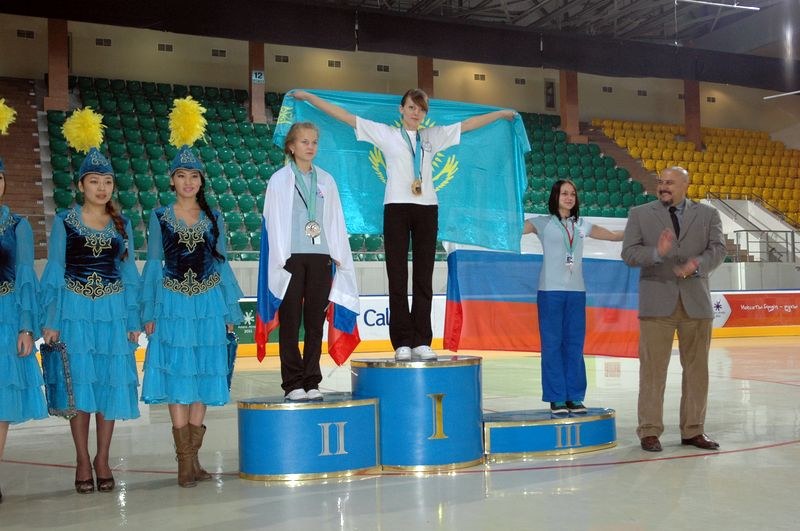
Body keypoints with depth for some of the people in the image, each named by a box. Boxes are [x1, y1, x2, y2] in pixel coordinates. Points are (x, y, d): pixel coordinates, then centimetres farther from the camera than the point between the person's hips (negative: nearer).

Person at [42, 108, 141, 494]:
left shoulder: (122, 225, 9)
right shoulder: (64, 222, 2)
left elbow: (129, 275, 10)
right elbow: (54, 273, 1)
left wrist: (133, 321, 5)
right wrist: (51, 321, -6)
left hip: (113, 312, 2)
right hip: (75, 312, -2)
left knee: (112, 384, 3)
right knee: (80, 384, 0)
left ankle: (102, 459, 14)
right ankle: (83, 461, 10)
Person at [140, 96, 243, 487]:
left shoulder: (213, 218, 9)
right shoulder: (160, 218, 4)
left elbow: (223, 265, 10)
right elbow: (153, 267, 3)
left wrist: (229, 310, 7)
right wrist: (149, 313, -3)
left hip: (208, 305, 2)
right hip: (173, 305, -2)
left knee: (204, 378, 3)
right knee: (177, 378, -4)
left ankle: (192, 456, 11)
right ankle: (185, 460, 0)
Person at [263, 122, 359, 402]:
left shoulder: (326, 180, 13)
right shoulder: (279, 180, 3)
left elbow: (336, 220, 13)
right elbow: (273, 221, 0)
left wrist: (339, 255, 7)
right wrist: (279, 259, -7)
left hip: (320, 257, 3)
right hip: (291, 257, -3)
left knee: (315, 322, 5)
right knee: (291, 322, -1)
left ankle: (312, 382, 11)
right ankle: (293, 383, 5)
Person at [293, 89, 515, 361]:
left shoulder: (433, 136, 16)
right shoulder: (386, 134, 8)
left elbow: (468, 124, 22)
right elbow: (345, 116, 7)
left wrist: (502, 113, 26)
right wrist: (309, 97, 5)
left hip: (427, 208, 3)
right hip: (397, 207, -3)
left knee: (424, 277, 2)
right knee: (397, 277, -3)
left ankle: (422, 341, 6)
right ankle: (402, 342, 0)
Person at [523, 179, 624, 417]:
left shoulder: (582, 225, 14)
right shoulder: (543, 223, 2)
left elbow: (614, 235, 22)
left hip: (576, 291, 4)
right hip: (550, 291, -4)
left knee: (575, 344, 4)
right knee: (552, 344, -1)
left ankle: (574, 397, 12)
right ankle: (556, 398, 6)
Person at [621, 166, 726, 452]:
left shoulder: (708, 214, 10)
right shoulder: (640, 214, 6)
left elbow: (718, 249, 0)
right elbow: (628, 252, -3)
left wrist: (698, 263, -20)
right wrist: (657, 252, -21)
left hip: (696, 301, 2)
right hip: (657, 302, -2)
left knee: (696, 368, 7)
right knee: (653, 368, -2)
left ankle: (693, 430, 17)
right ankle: (649, 431, 6)